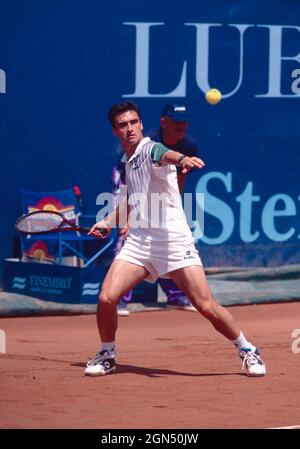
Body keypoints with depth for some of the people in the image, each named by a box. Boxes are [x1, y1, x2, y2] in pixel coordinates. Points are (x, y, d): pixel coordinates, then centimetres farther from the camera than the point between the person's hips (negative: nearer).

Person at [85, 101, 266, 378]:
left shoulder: (150, 149, -5)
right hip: (138, 241, 6)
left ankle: (247, 351, 9)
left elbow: (165, 155, -32)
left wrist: (181, 159, -54)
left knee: (206, 306, -11)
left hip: (174, 241, -6)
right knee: (106, 298, -11)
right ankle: (107, 355, 14)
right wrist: (108, 222, 27)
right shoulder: (128, 163, 18)